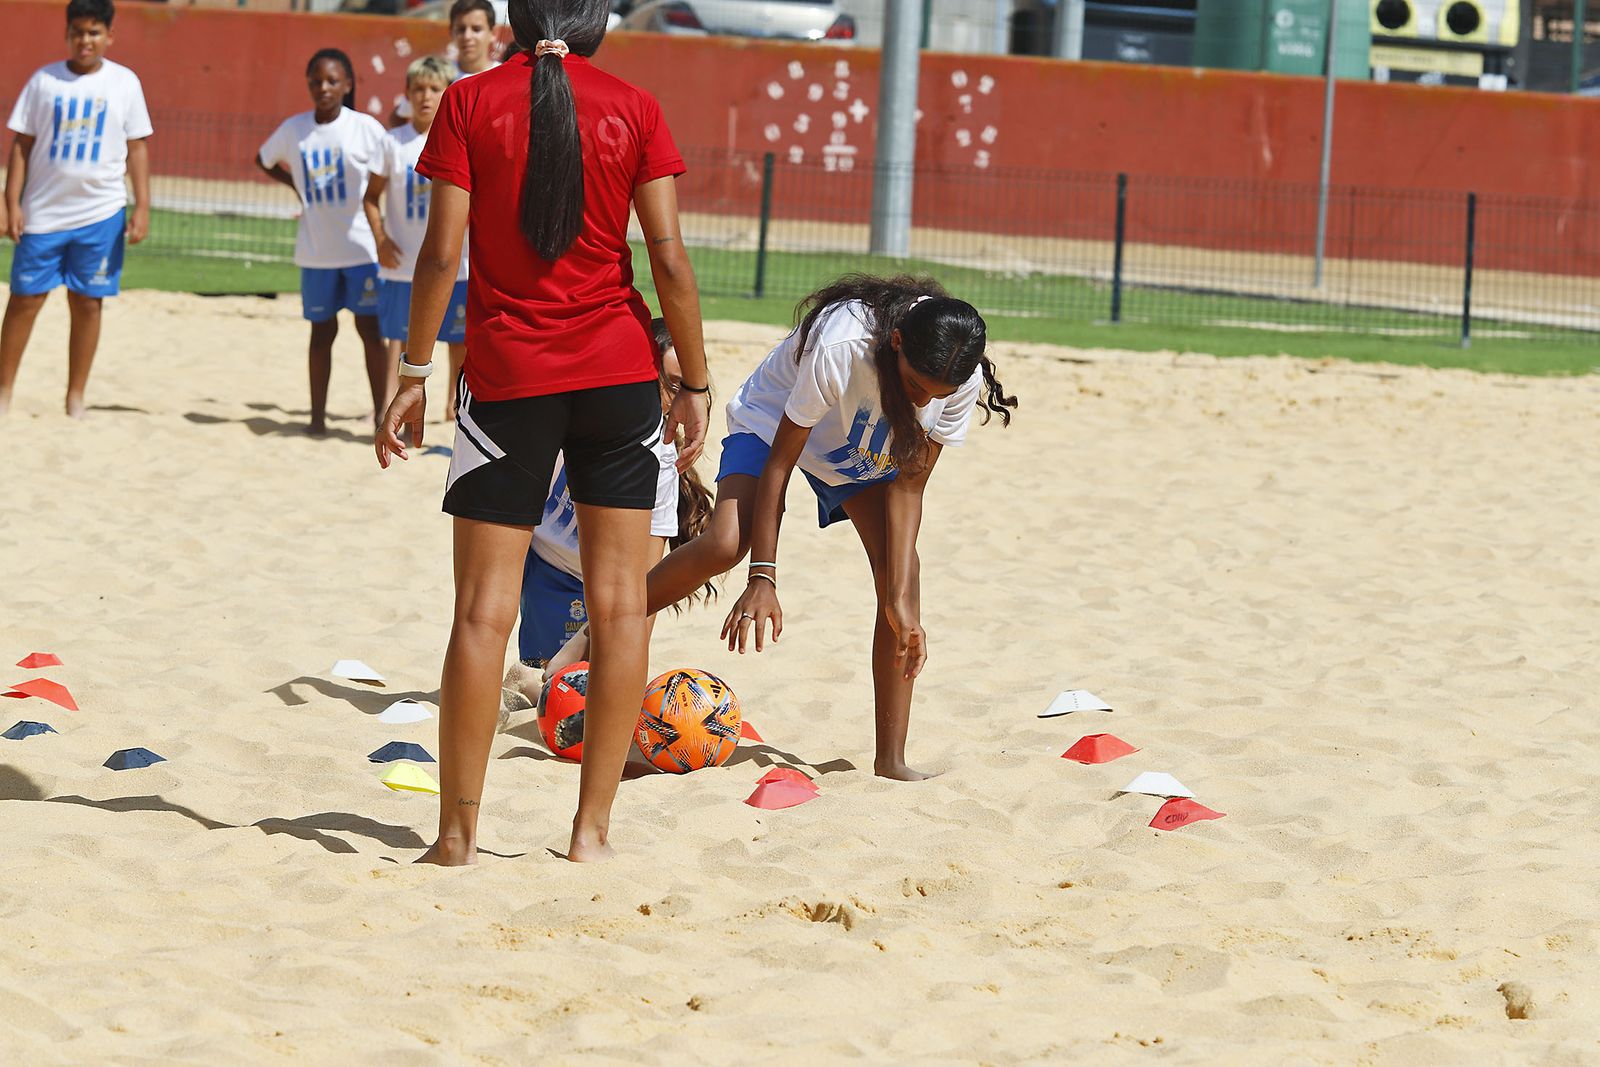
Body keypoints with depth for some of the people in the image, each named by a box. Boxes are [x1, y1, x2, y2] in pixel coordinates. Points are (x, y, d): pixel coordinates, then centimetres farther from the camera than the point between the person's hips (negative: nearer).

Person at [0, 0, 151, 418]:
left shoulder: (124, 82, 2)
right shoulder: (44, 80, 1)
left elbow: (137, 148, 5)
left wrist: (142, 207, -3)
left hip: (101, 214, 0)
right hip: (43, 211, 0)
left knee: (87, 303, 4)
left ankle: (75, 399, 12)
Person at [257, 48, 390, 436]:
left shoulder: (366, 129, -8)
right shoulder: (293, 130, 1)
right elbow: (264, 160, 20)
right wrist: (298, 186, 6)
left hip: (362, 247, -3)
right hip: (316, 251, 3)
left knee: (370, 329, 1)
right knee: (322, 331, 9)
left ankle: (382, 413, 7)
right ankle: (318, 414, 16)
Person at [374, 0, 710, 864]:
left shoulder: (470, 103, -1)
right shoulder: (634, 110, 1)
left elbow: (442, 252, -6)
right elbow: (668, 255, -3)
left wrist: (414, 373, 1)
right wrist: (694, 384, 5)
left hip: (508, 375, -1)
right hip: (618, 371, 1)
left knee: (483, 609, 2)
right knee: (619, 601, 7)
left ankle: (458, 834, 1)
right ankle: (592, 828, 5)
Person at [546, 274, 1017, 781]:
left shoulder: (964, 384, -28)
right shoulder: (838, 347, -41)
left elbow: (908, 489, -20)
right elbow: (778, 463, -31)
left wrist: (901, 599, -27)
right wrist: (762, 580, -32)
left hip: (869, 450, 4)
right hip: (774, 423, -4)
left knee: (901, 567, -16)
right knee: (723, 545, -28)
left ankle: (891, 759, -11)